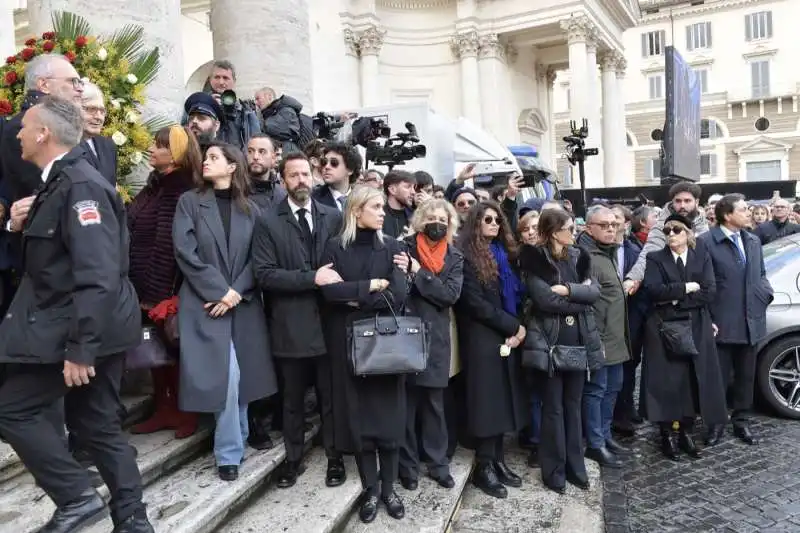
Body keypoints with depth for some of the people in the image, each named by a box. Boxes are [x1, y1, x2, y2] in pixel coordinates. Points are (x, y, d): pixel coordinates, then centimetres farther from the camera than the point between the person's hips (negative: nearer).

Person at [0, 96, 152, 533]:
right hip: (93, 326, 10)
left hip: (85, 327, -10)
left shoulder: (80, 185, -19)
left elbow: (97, 275, -27)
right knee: (97, 425, 14)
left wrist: (79, 348, -27)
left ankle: (76, 496, 9)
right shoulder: (61, 182, 13)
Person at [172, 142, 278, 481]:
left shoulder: (249, 209, 8)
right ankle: (229, 452, 8)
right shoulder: (190, 202, 1)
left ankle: (237, 439, 27)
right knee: (226, 376, -7)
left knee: (242, 375, 7)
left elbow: (256, 259, 3)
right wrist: (219, 291, -13)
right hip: (205, 303, -3)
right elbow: (186, 253, -8)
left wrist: (236, 292, -11)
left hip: (243, 304, 3)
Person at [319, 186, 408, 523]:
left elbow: (399, 294, -11)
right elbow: (330, 290, -15)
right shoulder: (335, 247, 0)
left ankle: (389, 489, 18)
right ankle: (370, 490, 18)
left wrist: (354, 296, -12)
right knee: (358, 414, 4)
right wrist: (371, 286, -14)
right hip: (349, 340, -1)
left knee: (388, 413, 4)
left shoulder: (391, 247, 2)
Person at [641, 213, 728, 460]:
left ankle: (687, 433, 19)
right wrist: (687, 288, -14)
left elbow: (710, 292, -6)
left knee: (693, 381, 6)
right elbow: (653, 290, -16)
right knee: (666, 382, -1)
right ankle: (667, 435, 11)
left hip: (697, 328, 2)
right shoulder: (655, 259, 1)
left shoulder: (702, 257, 7)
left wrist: (675, 299, -13)